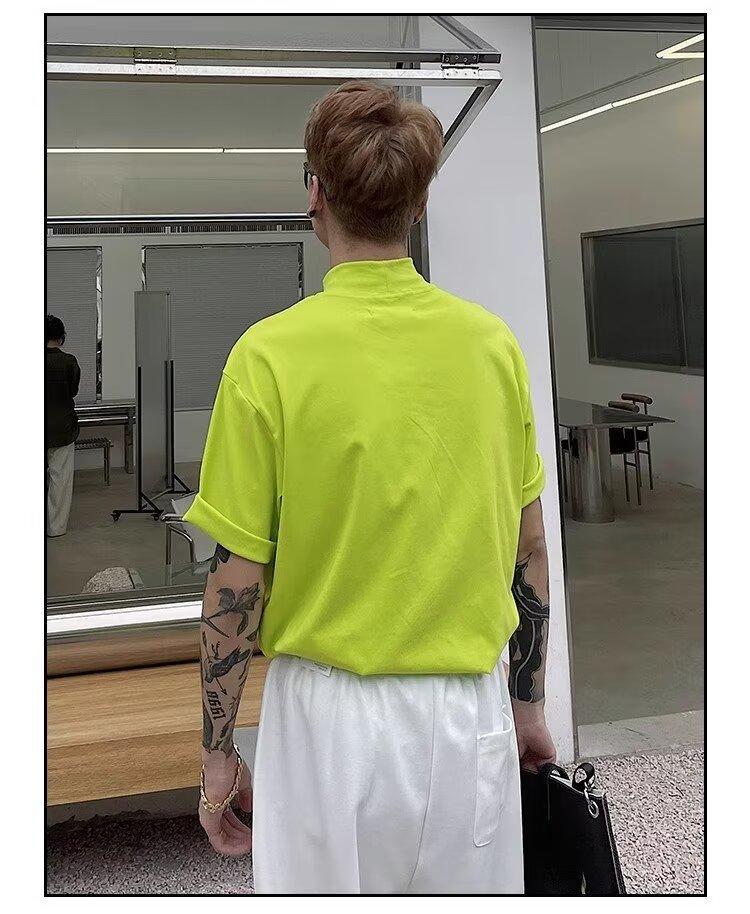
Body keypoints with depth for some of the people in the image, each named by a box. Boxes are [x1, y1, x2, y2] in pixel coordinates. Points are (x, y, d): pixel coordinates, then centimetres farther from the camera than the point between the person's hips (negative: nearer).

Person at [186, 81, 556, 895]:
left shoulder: (272, 354, -14)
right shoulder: (493, 341, -3)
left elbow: (236, 582, -11)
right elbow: (529, 550, 3)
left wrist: (218, 751, 2)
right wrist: (526, 703, 16)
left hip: (334, 717, -3)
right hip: (472, 713, 3)